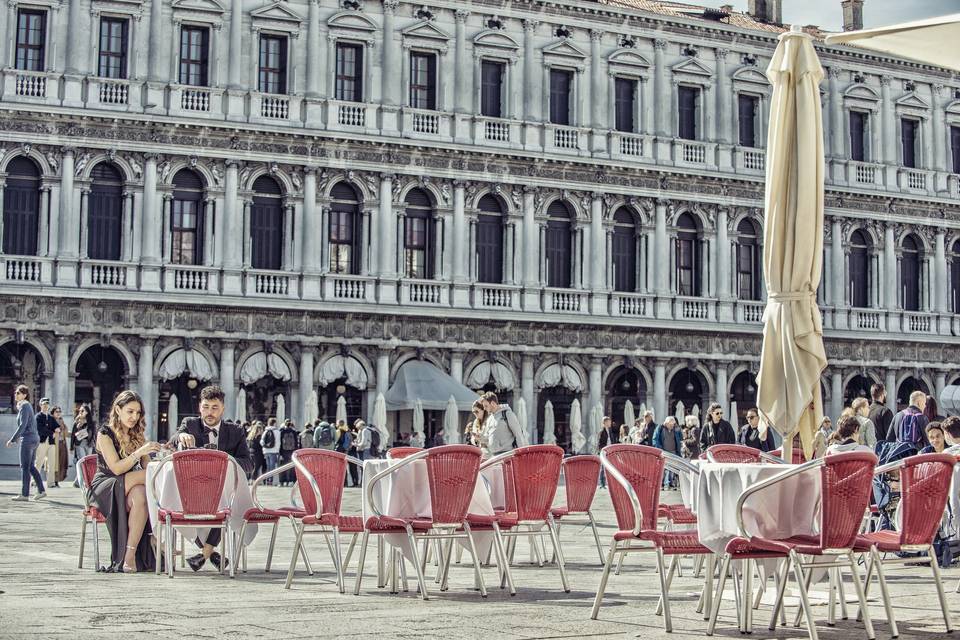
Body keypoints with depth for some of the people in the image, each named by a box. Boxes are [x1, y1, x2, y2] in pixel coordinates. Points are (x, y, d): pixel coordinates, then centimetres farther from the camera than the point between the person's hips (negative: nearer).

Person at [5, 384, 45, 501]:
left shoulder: (24, 406, -13)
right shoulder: (28, 405, 15)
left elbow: (22, 425, -21)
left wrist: (13, 439, -20)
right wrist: (19, 437, 27)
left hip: (27, 439, -9)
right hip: (34, 439, 9)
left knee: (25, 467, -4)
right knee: (30, 466, 13)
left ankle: (24, 494, -2)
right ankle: (41, 491, 12)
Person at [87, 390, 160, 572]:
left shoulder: (138, 435, 15)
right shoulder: (105, 434, -4)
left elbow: (148, 466, 9)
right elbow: (116, 468, -15)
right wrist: (140, 452, -26)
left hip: (130, 487, 4)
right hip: (105, 487, -4)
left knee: (140, 495, -34)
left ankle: (130, 555, -40)